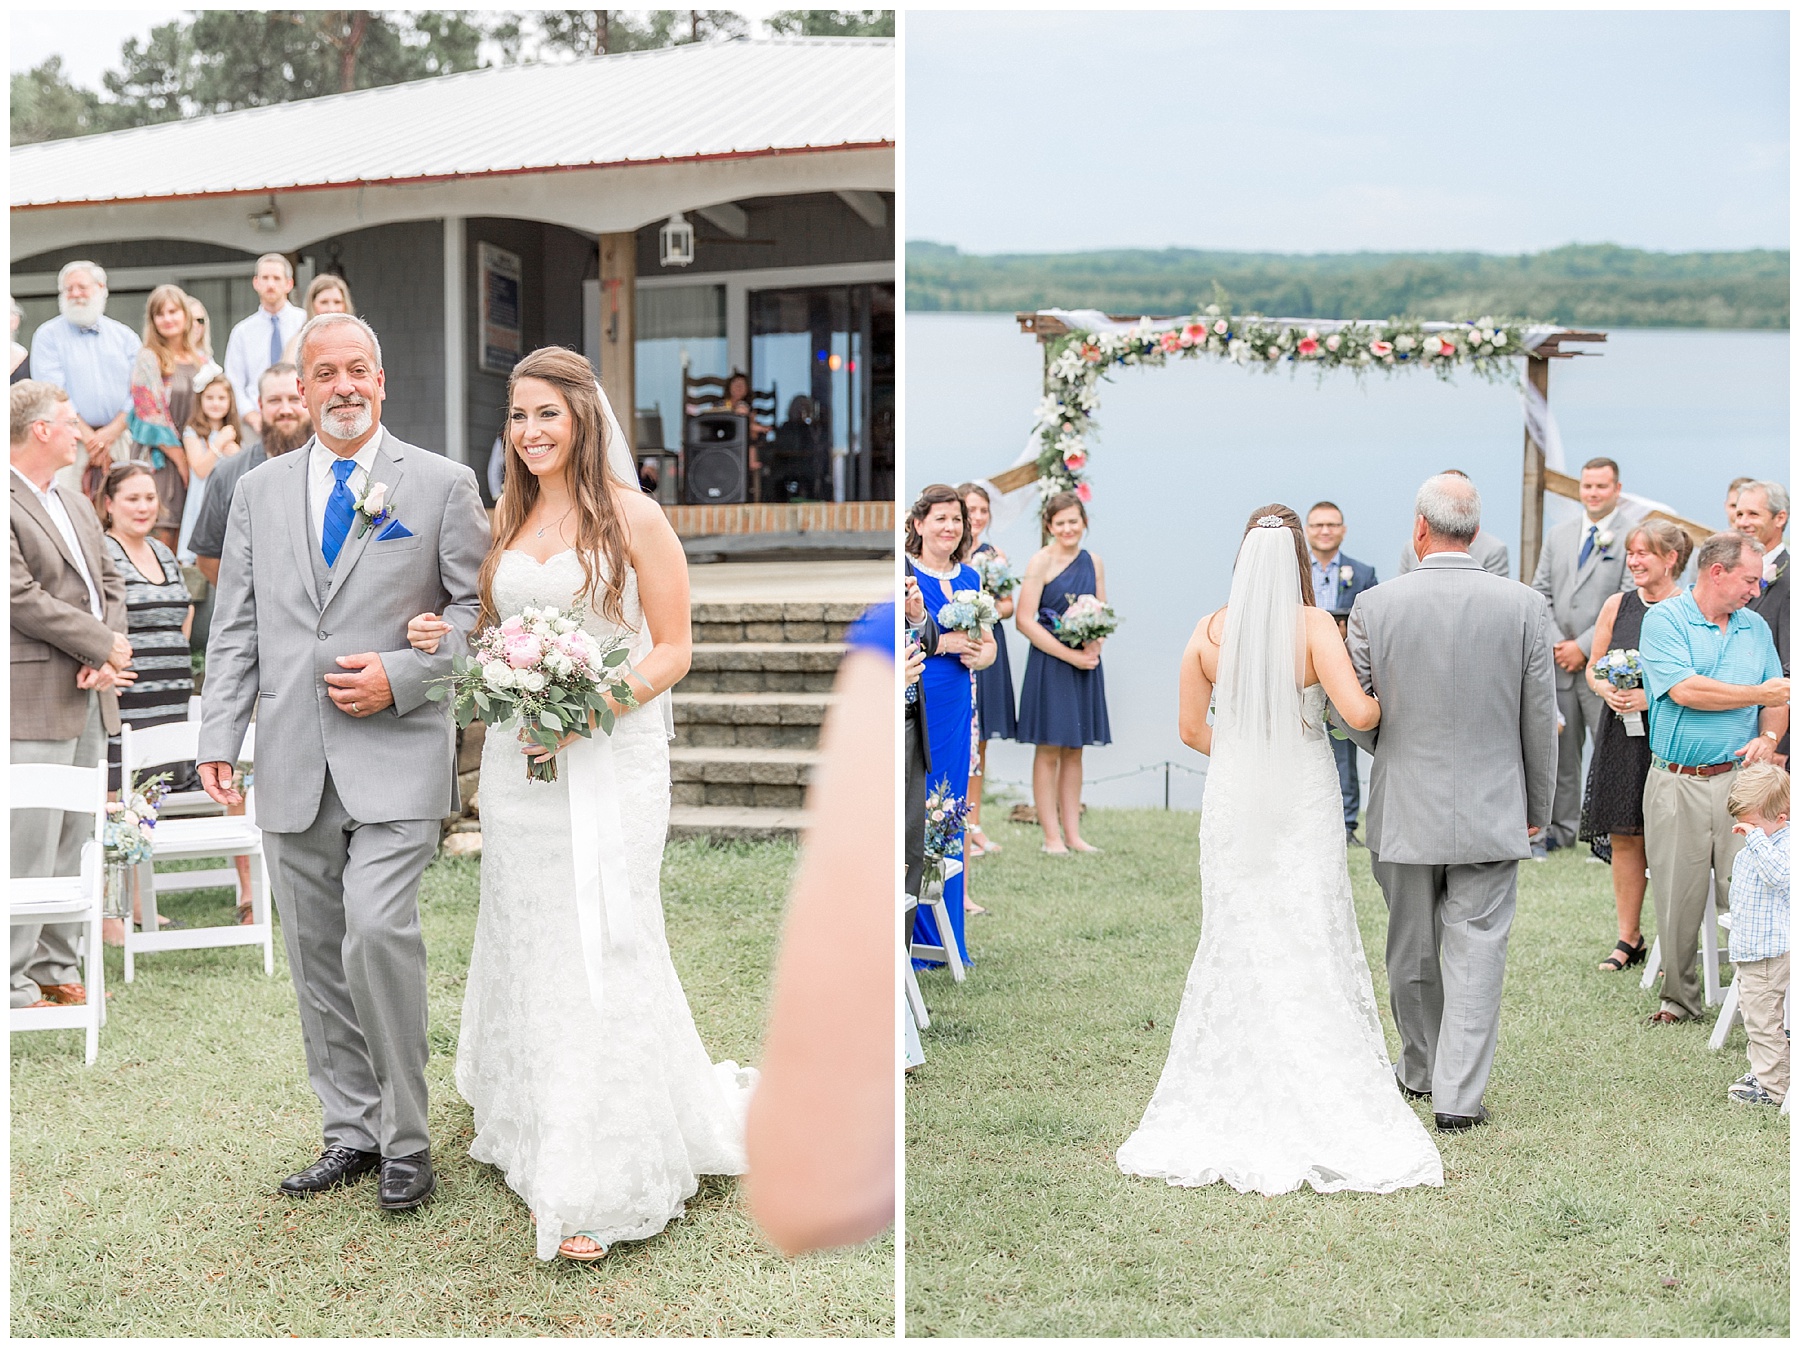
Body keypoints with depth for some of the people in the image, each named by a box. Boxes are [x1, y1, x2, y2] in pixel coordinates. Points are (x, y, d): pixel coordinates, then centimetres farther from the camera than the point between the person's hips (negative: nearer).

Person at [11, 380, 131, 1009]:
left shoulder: (77, 504, 19)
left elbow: (109, 584, 18)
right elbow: (22, 598, -17)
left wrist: (107, 659, -1)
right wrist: (105, 644, -12)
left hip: (90, 698, 9)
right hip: (33, 701, -9)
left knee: (72, 844, 13)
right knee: (29, 846, -7)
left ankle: (56, 969, 21)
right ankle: (15, 985, -1)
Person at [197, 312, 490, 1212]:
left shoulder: (442, 484, 4)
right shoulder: (259, 493, 13)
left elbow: (479, 607, 1)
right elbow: (234, 629, 12)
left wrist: (400, 677, -11)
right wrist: (219, 738, 3)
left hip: (396, 753, -4)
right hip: (292, 764, 4)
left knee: (378, 933, -18)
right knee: (316, 958, 8)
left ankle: (406, 1140, -3)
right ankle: (352, 1132, 21)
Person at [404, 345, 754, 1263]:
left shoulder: (631, 516, -6)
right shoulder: (509, 520, 12)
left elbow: (673, 650, -7)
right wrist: (445, 638, 1)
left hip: (607, 759, -6)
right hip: (518, 760, 6)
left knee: (599, 950, -6)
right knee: (525, 940, 11)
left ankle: (607, 1183, 1)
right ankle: (533, 1133, 27)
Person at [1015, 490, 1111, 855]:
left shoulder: (1093, 562, 9)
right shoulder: (1041, 561, -8)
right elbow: (1024, 620, -13)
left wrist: (1093, 649, -8)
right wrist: (1069, 655, -16)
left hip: (1085, 664, 5)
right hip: (1049, 662, -5)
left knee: (1074, 751, 10)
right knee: (1049, 751, -1)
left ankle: (1073, 833, 15)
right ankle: (1052, 836, 4)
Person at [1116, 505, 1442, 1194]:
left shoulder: (1209, 632, -2)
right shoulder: (1313, 625, -13)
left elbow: (1191, 729, 6)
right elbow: (1358, 711, -22)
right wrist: (1388, 702, 0)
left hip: (1232, 805, 3)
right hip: (1304, 808, -3)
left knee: (1234, 948, 13)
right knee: (1309, 952, 5)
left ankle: (1231, 1105, 20)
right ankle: (1318, 1106, 8)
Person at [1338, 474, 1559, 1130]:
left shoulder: (1374, 606, -8)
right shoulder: (1525, 605, -6)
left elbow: (1349, 713, -1)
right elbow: (1540, 720, 0)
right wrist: (1537, 806, 12)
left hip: (1404, 811, 1)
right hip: (1492, 811, 0)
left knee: (1412, 952, 16)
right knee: (1476, 953, 4)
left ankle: (1421, 1068, 34)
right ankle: (1458, 1094, 3)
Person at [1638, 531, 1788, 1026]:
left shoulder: (1755, 627, 14)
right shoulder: (1664, 619, -2)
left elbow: (1778, 698, 18)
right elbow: (1684, 690, -15)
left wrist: (1769, 736, -5)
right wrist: (1759, 694, -7)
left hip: (1739, 778, 3)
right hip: (1676, 783, -3)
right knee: (1677, 896, 3)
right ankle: (1679, 998, 18)